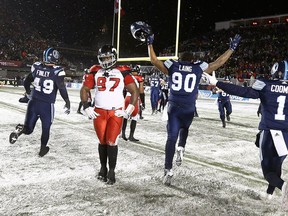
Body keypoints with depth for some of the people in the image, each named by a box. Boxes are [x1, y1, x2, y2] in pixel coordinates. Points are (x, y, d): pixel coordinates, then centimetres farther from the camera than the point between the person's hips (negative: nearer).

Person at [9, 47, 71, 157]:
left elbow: (26, 82, 11)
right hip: (47, 105, -3)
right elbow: (62, 88, -14)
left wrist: (28, 93, 29)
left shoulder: (36, 67, 1)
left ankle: (20, 129, -18)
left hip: (33, 103, 3)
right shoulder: (57, 71, -13)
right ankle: (43, 149, 31)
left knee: (28, 129, 13)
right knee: (46, 128, 19)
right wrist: (67, 103, -3)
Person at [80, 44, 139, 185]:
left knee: (111, 141, -6)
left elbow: (135, 92, -1)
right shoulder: (95, 72, 5)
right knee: (102, 141, 9)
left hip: (116, 113, -2)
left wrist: (128, 110, -6)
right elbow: (84, 90, 10)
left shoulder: (122, 72, -3)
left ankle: (111, 171, 9)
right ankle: (103, 168, 25)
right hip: (99, 112, 2)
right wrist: (86, 108, 2)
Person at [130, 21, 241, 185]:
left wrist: (149, 43, 22)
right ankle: (181, 149, 10)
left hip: (174, 107, 0)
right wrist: (232, 48, 21)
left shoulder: (172, 66, 4)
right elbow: (219, 63, 9)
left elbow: (154, 60, 12)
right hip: (189, 109, 0)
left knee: (172, 137, 2)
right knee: (184, 129, 31)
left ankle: (168, 171, -3)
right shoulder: (199, 68, 2)